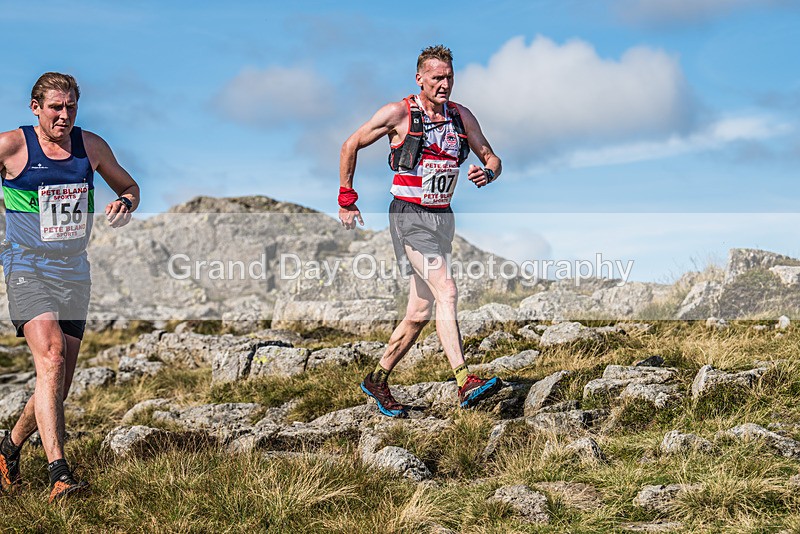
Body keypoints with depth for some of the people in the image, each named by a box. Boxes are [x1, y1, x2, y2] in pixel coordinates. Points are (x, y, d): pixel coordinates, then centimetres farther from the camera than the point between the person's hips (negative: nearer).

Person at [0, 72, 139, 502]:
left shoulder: (91, 146, 5)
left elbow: (128, 186, 19)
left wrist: (125, 203, -4)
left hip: (73, 271, 5)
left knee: (60, 384, 7)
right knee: (51, 359, -24)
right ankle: (58, 472, -29)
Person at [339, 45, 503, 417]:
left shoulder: (462, 117, 6)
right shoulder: (398, 114, -7)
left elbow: (491, 158, 12)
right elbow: (350, 146, 3)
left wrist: (487, 173, -12)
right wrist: (346, 199, 3)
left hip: (442, 218, 6)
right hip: (409, 217, -6)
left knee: (420, 313, 8)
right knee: (446, 289, -24)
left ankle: (377, 380, 25)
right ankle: (464, 383, -29)